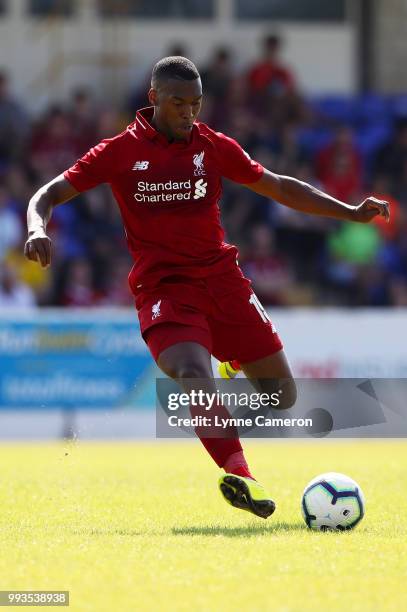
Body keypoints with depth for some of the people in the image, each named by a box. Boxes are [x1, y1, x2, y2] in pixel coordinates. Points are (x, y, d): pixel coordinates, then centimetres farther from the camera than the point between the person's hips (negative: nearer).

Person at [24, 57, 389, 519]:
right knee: (195, 373, -32)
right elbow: (49, 194, 1)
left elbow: (279, 188, 19)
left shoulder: (214, 146, 9)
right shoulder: (120, 151, 0)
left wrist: (350, 212, 13)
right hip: (162, 286, -4)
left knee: (281, 394, 2)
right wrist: (37, 230, -22)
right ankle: (239, 475, -43)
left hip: (221, 277, 5)